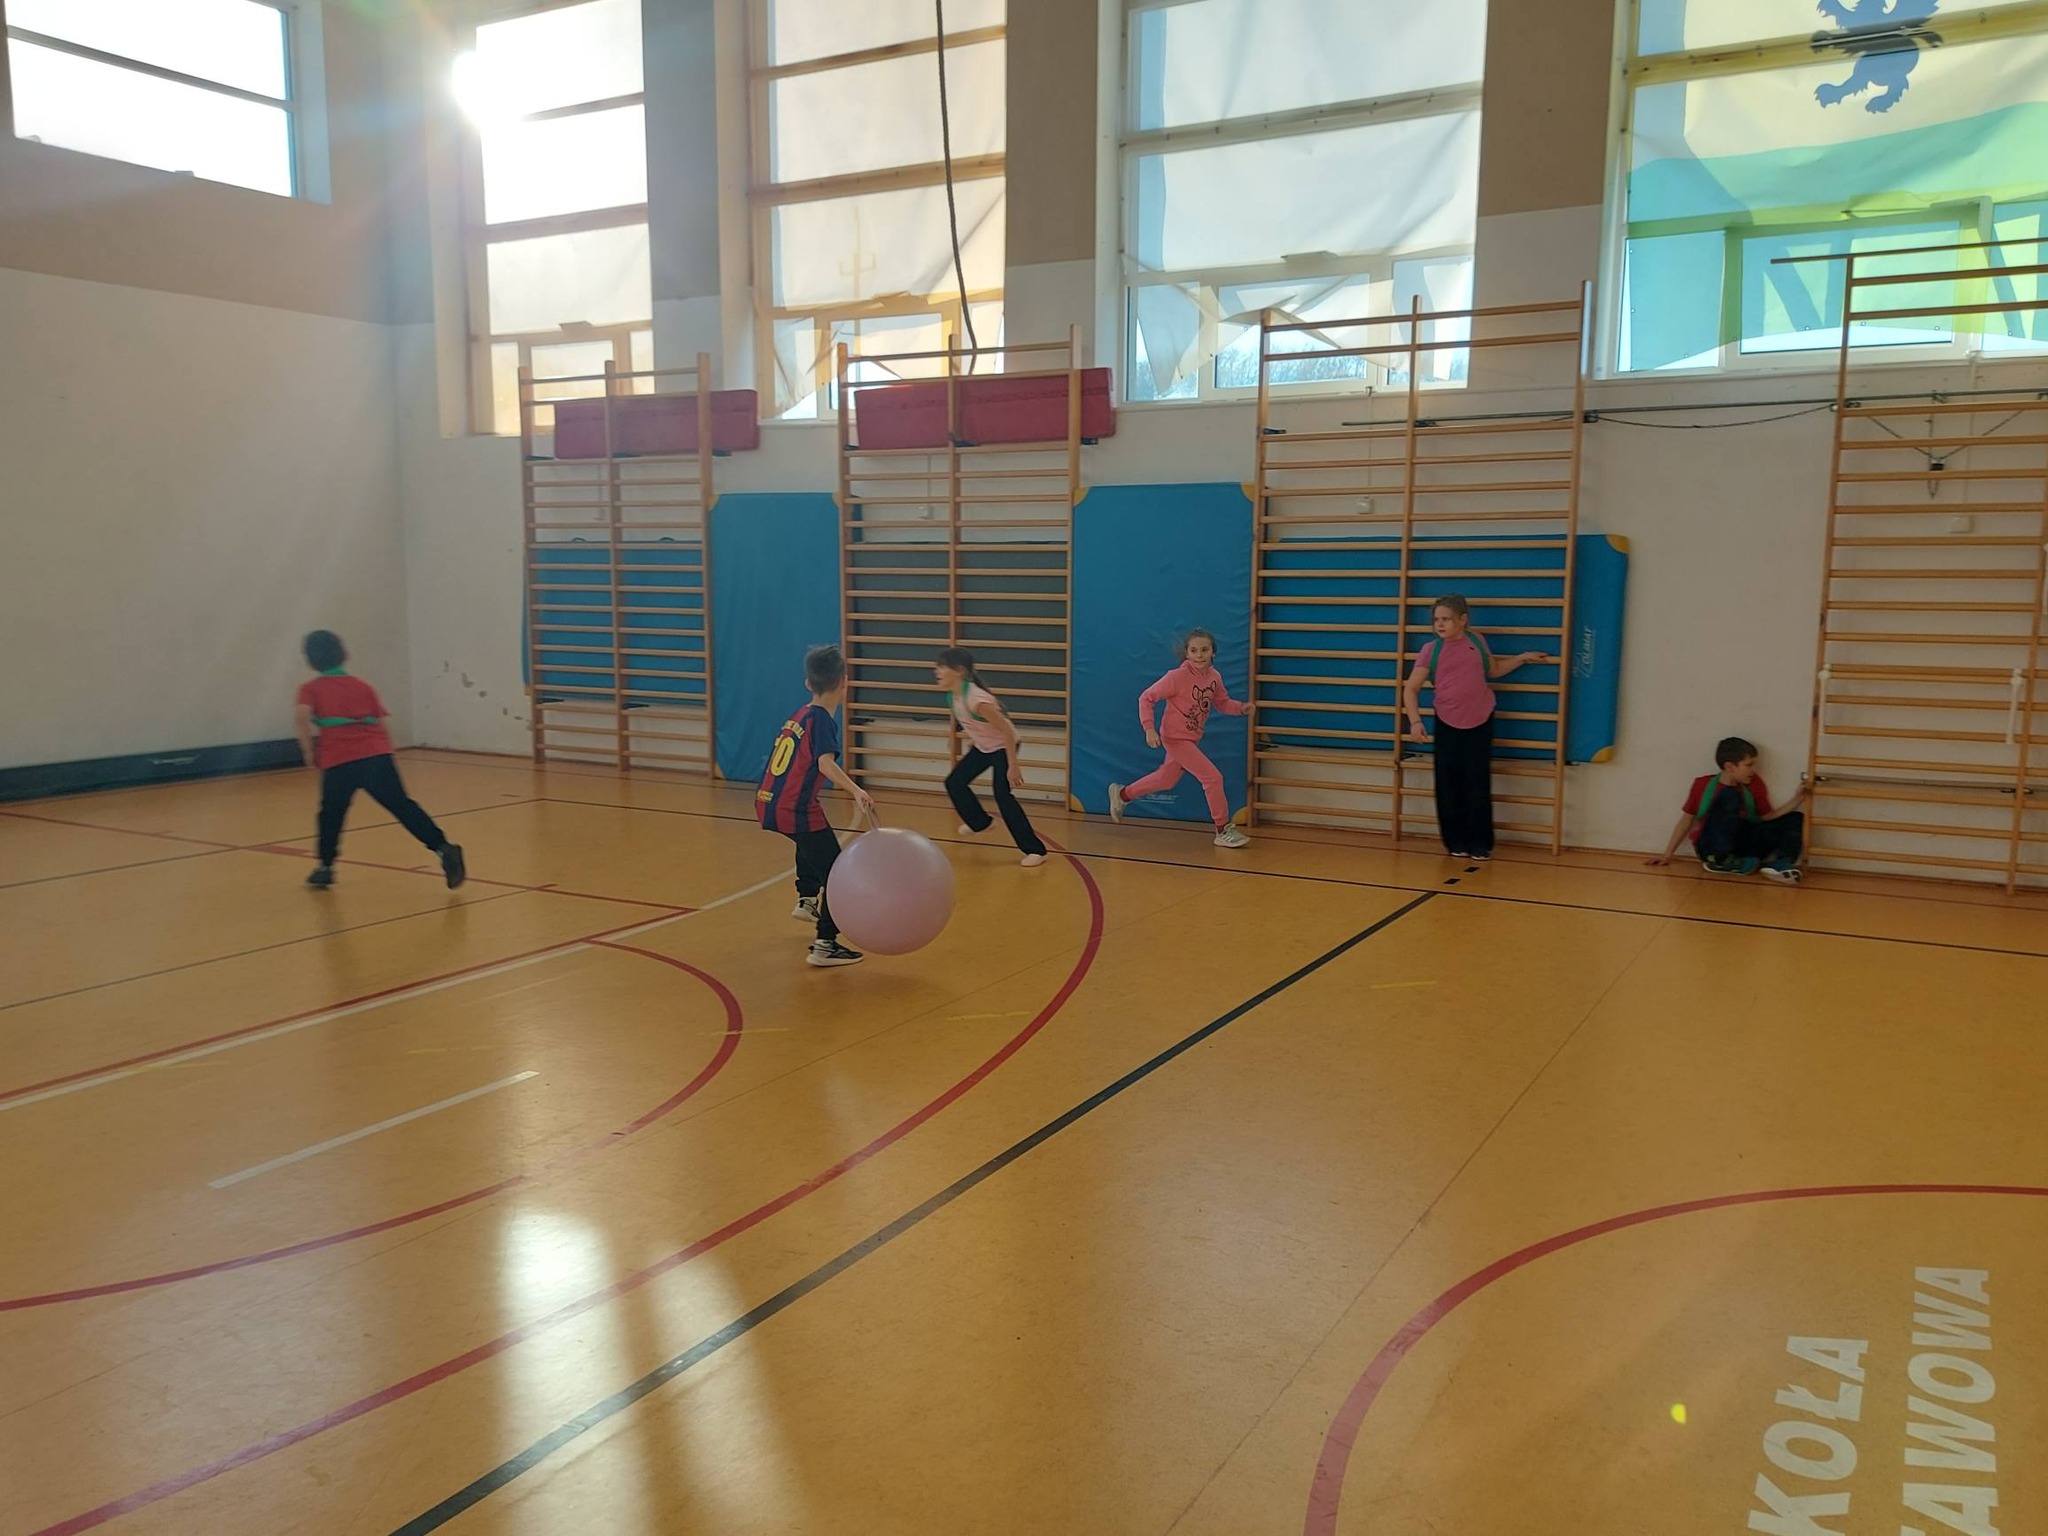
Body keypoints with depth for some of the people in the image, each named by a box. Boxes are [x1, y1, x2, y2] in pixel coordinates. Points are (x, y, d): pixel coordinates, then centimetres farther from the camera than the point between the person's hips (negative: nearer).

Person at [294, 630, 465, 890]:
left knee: (331, 813, 19)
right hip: (376, 754, 2)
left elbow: (303, 714, -8)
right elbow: (381, 720, 16)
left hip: (338, 762, -2)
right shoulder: (361, 686, 21)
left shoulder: (310, 689, 13)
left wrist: (308, 750, 1)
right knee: (402, 806, -3)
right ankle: (443, 848, -17)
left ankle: (325, 867, 28)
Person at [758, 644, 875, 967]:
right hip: (796, 811, -9)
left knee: (811, 842, 38)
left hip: (768, 804, 9)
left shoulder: (799, 715, 12)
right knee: (837, 874, -3)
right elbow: (825, 763, -27)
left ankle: (806, 899, 49)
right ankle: (825, 946, -4)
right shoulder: (823, 720, -11)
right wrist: (856, 791, -38)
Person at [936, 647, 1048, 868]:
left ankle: (1035, 850, -9)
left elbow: (1007, 731, -31)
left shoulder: (976, 699, -35)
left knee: (1003, 796, -16)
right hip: (981, 747, 9)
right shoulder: (952, 695, -10)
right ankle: (980, 822, 35)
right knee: (954, 783, 11)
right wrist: (971, 746, 20)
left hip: (1003, 746, -8)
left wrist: (1013, 766, -28)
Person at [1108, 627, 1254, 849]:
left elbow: (1222, 703, 11)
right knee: (1213, 777, -11)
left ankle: (1122, 794, 44)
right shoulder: (1178, 676, -23)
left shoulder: (1214, 677, -4)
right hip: (1176, 738, -8)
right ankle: (1223, 831, 2)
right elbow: (1147, 698, -17)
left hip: (1192, 738, 8)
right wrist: (1150, 729, -26)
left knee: (1166, 779, 23)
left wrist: (1241, 707, -9)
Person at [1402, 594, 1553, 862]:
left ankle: (1480, 845, 12)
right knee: (1449, 786, 3)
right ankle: (1456, 843, 16)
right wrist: (1415, 722, -19)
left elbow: (1493, 670, 18)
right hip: (1447, 724, 0)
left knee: (1478, 785, 3)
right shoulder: (1430, 650, -7)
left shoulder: (1476, 640, -1)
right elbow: (1410, 688, -8)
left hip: (1481, 723, 1)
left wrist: (1522, 658, 9)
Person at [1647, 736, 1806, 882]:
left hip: (1742, 844, 5)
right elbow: (1687, 819, 5)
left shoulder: (1754, 784, 7)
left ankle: (1780, 864, -31)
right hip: (1713, 848, -5)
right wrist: (1667, 854, 5)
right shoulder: (1703, 785, -2)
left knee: (1794, 819, -6)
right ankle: (1721, 861, -26)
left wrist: (1795, 800, -3)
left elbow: (1768, 818, 9)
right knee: (1729, 796, -27)